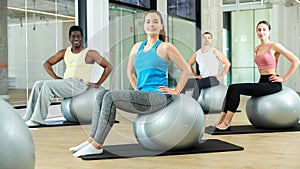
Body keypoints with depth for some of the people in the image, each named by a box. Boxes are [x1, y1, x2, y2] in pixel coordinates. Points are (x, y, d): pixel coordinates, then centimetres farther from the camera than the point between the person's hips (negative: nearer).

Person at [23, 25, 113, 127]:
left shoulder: (90, 53, -1)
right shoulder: (64, 52, 15)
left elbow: (109, 67, -5)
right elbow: (47, 63, 21)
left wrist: (98, 84, -9)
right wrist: (55, 78, 6)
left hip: (79, 85, -6)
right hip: (65, 83, 7)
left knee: (47, 85, -25)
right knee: (38, 84, -13)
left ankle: (38, 119, -25)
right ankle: (28, 118, -15)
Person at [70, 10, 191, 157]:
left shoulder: (165, 47, -3)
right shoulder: (137, 47, 16)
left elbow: (186, 69, -2)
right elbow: (130, 72, 27)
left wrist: (176, 91, -4)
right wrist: (137, 90, 17)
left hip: (158, 97, -7)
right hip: (142, 96, 7)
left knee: (110, 97, -23)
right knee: (101, 96, -6)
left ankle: (97, 145, -20)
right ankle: (92, 139, -7)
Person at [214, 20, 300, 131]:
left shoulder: (274, 46, -7)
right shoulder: (257, 49, 15)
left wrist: (284, 78, -9)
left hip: (272, 84, -7)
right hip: (262, 82, 7)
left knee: (236, 88, -22)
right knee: (232, 88, -12)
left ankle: (226, 123, -18)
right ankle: (222, 120, -14)